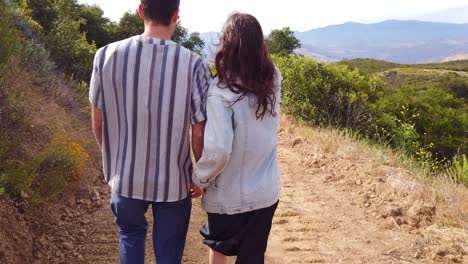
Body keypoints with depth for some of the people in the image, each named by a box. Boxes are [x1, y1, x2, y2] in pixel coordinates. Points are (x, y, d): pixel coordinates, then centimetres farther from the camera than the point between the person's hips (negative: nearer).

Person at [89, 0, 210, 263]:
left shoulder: (107, 56, -11)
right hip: (174, 180, -2)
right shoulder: (194, 64, -17)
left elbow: (98, 123, -1)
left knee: (130, 234, 29)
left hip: (126, 176, 2)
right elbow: (199, 134, -12)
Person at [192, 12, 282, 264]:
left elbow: (217, 150, -25)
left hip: (229, 194, -3)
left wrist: (198, 179, -7)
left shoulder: (221, 91, -21)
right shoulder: (273, 81, -5)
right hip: (266, 191, 4)